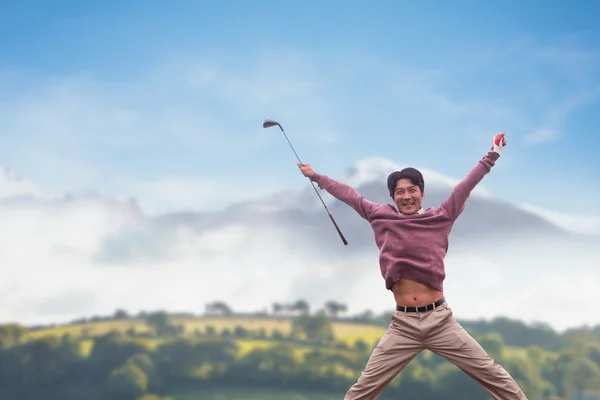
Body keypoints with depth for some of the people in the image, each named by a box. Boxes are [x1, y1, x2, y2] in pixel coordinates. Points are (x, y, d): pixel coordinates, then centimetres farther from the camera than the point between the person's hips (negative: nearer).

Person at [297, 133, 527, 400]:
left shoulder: (440, 217, 5)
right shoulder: (381, 217, 8)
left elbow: (465, 187, 12)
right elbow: (350, 195, 18)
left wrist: (493, 154, 18)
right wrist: (315, 176, 30)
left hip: (440, 321, 0)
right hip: (402, 325, 0)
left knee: (492, 375, 4)